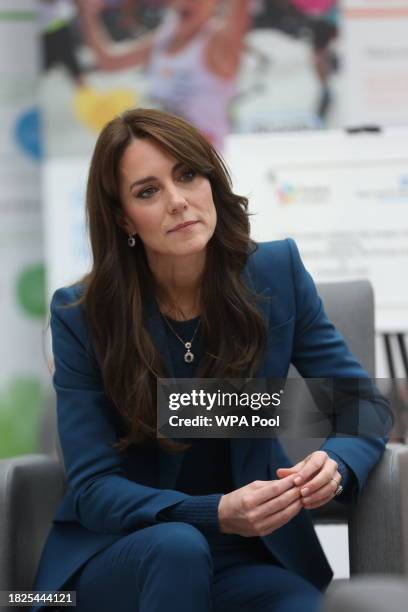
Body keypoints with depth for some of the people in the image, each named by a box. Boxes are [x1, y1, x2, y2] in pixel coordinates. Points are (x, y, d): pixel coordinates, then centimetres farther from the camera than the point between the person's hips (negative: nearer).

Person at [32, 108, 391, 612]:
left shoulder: (277, 273, -5)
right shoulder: (81, 316, -10)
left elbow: (365, 408, 2)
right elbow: (93, 487, -12)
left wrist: (336, 465, -23)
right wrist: (217, 514, -30)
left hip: (251, 559, 0)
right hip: (113, 557, 0)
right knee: (177, 546, -34)